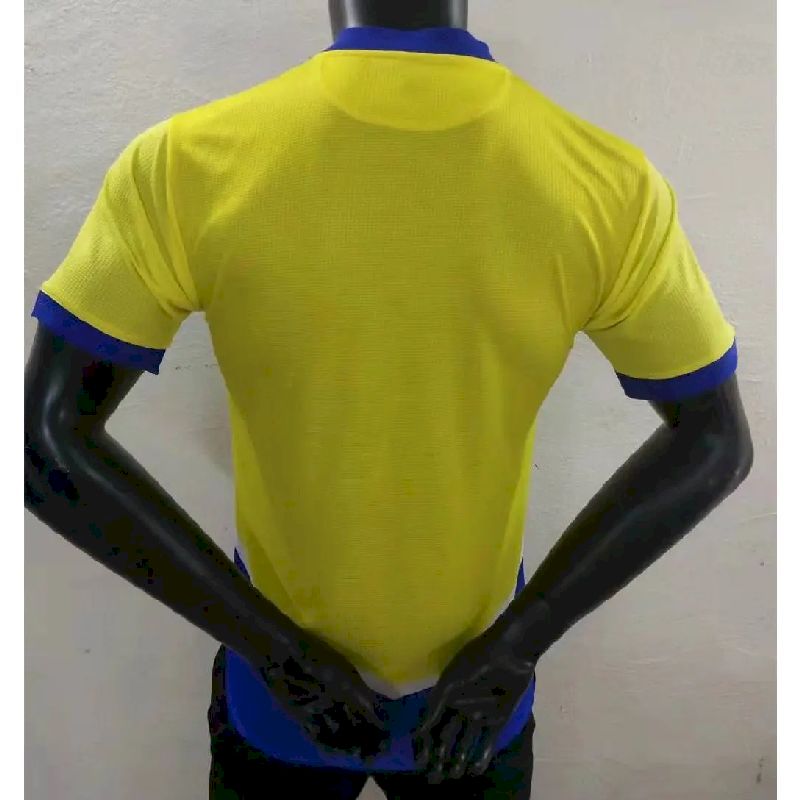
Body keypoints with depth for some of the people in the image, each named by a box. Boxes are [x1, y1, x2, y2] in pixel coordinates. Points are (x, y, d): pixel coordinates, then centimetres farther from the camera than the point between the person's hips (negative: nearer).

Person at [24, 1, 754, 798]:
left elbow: (43, 438, -22)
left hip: (276, 693, 0)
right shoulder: (608, 182, -21)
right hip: (486, 688, 1)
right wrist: (514, 645, -14)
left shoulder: (185, 165, -25)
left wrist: (273, 644, -17)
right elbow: (715, 442, -12)